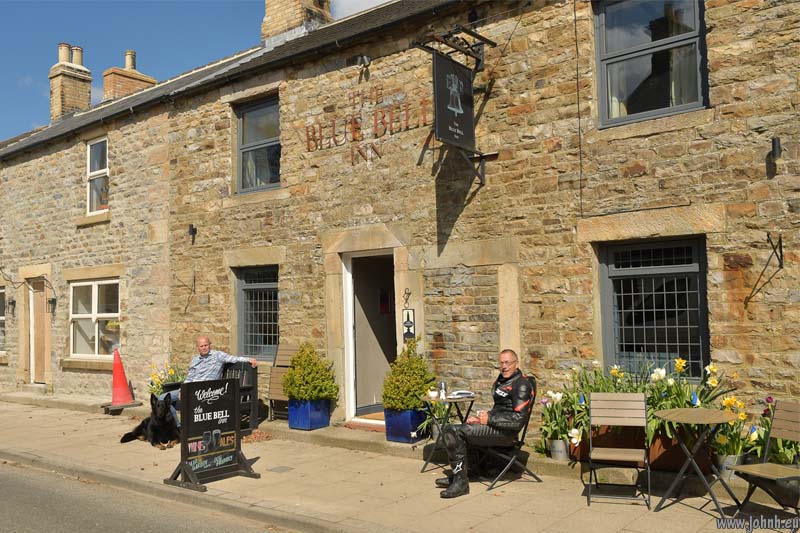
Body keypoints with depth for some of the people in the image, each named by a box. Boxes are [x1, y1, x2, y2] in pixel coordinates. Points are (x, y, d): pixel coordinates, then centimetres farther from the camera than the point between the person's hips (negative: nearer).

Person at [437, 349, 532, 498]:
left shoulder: (521, 385, -12)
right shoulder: (501, 380, 17)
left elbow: (518, 420, -20)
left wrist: (489, 420, -16)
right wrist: (480, 419, 6)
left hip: (505, 433, -10)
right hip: (494, 425, 10)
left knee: (455, 430, -21)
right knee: (450, 429, 9)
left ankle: (461, 482, -15)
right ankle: (456, 476, 10)